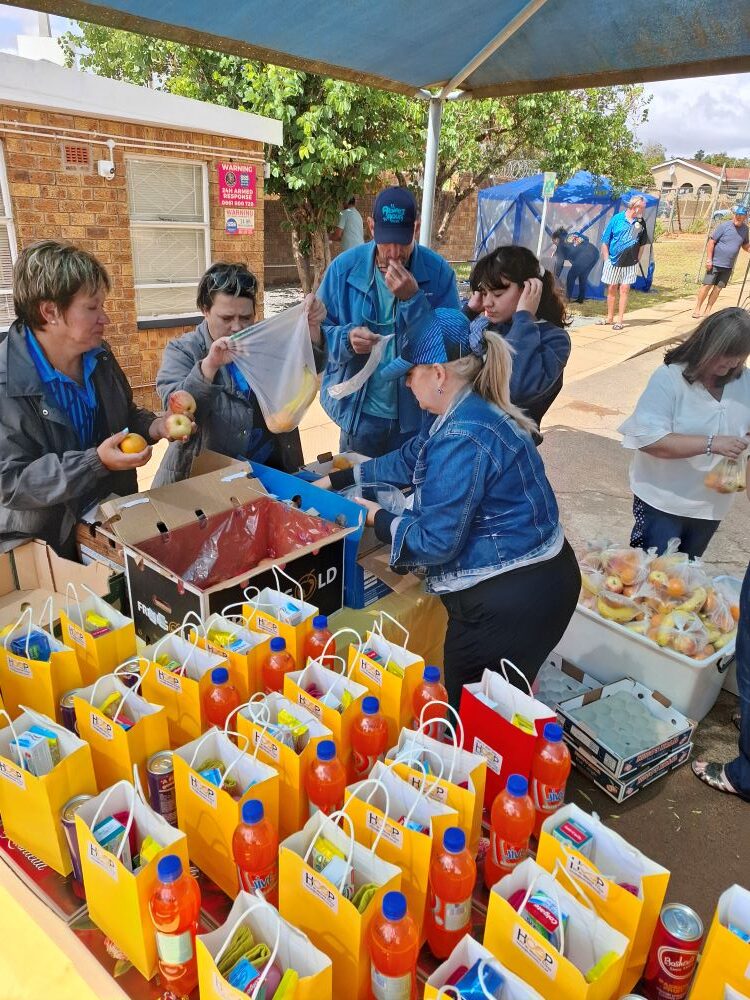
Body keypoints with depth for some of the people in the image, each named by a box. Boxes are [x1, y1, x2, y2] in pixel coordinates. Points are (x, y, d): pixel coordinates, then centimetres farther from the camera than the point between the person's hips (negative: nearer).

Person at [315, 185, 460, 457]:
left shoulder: (439, 271, -9)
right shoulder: (344, 267, -7)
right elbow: (319, 333, -2)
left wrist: (413, 299, -24)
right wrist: (347, 338, -23)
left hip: (418, 417, -1)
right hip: (359, 416, 1)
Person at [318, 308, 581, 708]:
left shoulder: (462, 438, -26)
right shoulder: (473, 412, 6)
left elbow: (436, 542, -23)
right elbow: (410, 460, 19)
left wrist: (376, 517, -6)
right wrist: (337, 479, 25)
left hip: (509, 598, -9)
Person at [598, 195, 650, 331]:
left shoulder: (641, 223, 2)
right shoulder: (616, 219, -5)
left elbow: (642, 244, 11)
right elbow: (605, 242, -2)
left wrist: (637, 259, 5)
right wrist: (607, 260, -4)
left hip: (630, 263, 1)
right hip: (613, 261, -1)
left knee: (624, 290, -1)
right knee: (611, 289, 8)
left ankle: (620, 320, 4)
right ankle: (609, 318, 20)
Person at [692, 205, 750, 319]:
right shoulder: (724, 226, -9)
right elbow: (711, 242, -8)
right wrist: (709, 259, -13)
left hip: (728, 266, 5)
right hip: (715, 263, -5)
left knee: (718, 288, 5)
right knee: (707, 285, -4)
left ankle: (707, 311, 11)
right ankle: (697, 309, 5)